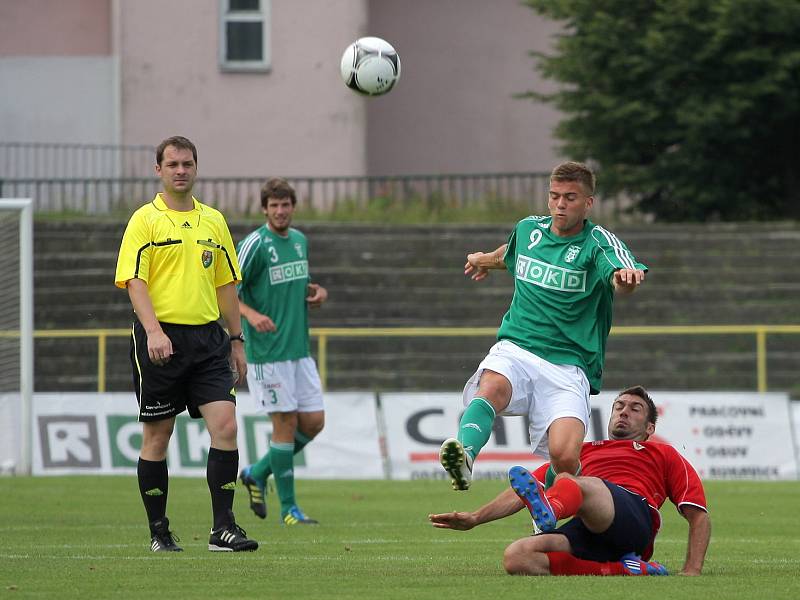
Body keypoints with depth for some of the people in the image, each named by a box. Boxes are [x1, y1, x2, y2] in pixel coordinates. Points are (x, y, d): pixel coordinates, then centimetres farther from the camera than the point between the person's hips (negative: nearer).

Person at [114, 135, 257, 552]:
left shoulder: (213, 221, 14)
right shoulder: (145, 220, -1)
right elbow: (133, 280, -10)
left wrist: (236, 340, 16)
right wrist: (153, 330, -23)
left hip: (207, 338, 4)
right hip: (161, 339, -4)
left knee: (225, 425, -10)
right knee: (157, 436, 2)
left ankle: (223, 528, -8)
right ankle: (159, 531, 12)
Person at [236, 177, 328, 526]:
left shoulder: (299, 240, 11)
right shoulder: (255, 244, -11)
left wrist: (315, 292, 6)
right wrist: (251, 314, -29)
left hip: (299, 349, 7)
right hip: (267, 351, -7)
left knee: (314, 421, 5)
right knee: (285, 423, -6)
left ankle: (258, 474, 22)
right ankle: (288, 508, 3)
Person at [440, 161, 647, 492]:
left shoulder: (599, 242, -3)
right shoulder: (529, 229, 12)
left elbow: (621, 276, -25)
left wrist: (627, 276, -50)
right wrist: (486, 259, 60)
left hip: (568, 365, -3)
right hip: (515, 350, 3)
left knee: (565, 457, -23)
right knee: (492, 387, -35)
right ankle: (464, 457, -60)